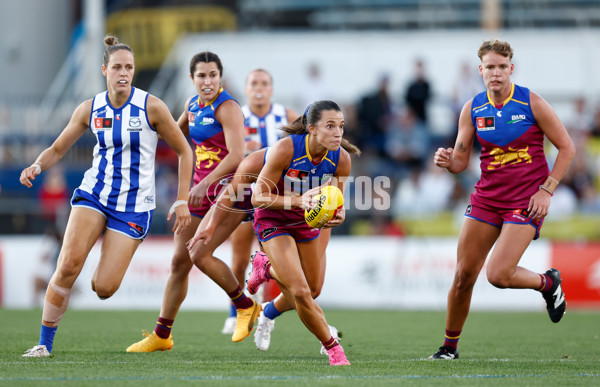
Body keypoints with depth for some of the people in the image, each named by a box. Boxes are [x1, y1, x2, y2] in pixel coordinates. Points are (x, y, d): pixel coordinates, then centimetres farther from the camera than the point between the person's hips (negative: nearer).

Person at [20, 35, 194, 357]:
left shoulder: (151, 107, -8)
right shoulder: (90, 109, 1)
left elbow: (184, 152, 1)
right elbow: (57, 149, 11)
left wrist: (182, 201, -4)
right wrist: (36, 167, -11)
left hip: (133, 205, -2)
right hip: (93, 193, 2)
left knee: (103, 288, -11)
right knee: (68, 264, -22)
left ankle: (106, 270, 29)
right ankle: (44, 342, -9)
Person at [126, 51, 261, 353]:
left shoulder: (227, 108, -14)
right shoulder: (193, 105, 11)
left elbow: (236, 155, -25)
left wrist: (205, 184, -32)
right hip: (202, 188, 8)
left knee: (200, 254, -19)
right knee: (180, 260, 7)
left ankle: (246, 305, 1)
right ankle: (162, 335, 14)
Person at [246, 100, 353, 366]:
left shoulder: (341, 159, -17)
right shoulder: (285, 149, -31)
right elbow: (258, 197, -25)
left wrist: (337, 215, -27)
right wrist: (298, 201, -39)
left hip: (306, 222, 5)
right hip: (273, 222, -5)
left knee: (311, 290, 18)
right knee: (301, 292, -17)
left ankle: (267, 267, 46)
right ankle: (333, 348, 3)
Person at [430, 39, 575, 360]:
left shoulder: (531, 102, -9)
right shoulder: (472, 109, 1)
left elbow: (566, 147, -3)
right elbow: (461, 160, 5)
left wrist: (547, 190, -10)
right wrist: (447, 161, -19)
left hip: (527, 200, -4)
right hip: (487, 198, 4)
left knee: (498, 275, -17)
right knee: (464, 274, 0)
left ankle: (548, 283, 14)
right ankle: (449, 346, 16)